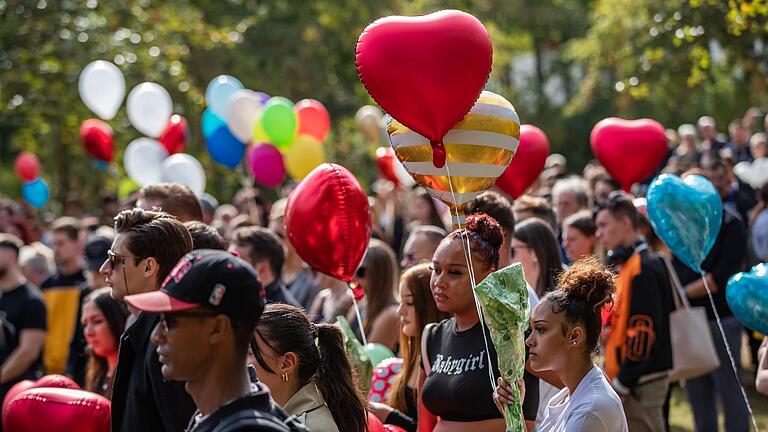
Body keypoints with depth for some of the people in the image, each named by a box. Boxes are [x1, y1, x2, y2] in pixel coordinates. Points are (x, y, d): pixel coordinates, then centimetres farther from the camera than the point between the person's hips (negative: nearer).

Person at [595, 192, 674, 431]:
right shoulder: (624, 265, 15)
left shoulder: (644, 268, -15)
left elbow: (644, 331, -20)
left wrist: (622, 384, -19)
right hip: (623, 378, 9)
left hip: (639, 384, -9)